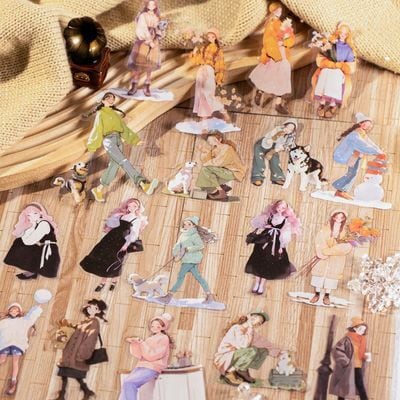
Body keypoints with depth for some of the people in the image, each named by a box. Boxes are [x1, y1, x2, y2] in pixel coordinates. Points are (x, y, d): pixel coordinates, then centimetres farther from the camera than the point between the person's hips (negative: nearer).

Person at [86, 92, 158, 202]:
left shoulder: (115, 114, 25)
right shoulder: (100, 114, 7)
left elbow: (124, 128, 25)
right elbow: (97, 129, 3)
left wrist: (135, 139, 18)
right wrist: (92, 145, 1)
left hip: (118, 141, 7)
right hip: (108, 140, -7)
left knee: (114, 166, 2)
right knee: (124, 162, -21)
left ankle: (98, 189, 18)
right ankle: (143, 185, -40)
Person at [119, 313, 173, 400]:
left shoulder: (163, 338, 0)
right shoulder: (150, 339, 23)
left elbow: (152, 355, -11)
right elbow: (140, 355, 17)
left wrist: (141, 343, -11)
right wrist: (134, 343, 4)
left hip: (152, 369, -7)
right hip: (141, 366, 7)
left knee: (129, 382, -26)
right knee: (126, 383, -16)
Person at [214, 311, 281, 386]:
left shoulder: (250, 331, 7)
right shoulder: (237, 328, -19)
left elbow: (264, 342, 18)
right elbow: (244, 344, -34)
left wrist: (279, 351, 16)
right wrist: (250, 328, -23)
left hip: (235, 358, 9)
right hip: (224, 359, -9)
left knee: (264, 351, 5)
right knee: (252, 351, -30)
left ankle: (242, 371, 4)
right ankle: (229, 373, -16)